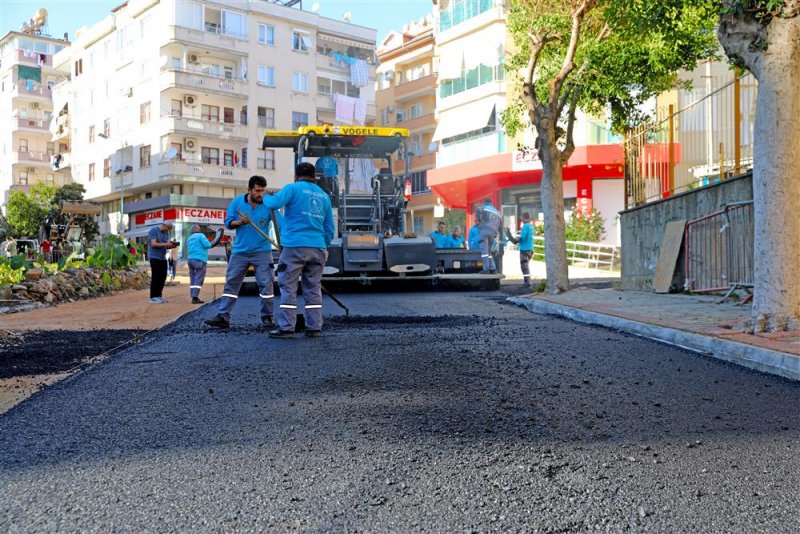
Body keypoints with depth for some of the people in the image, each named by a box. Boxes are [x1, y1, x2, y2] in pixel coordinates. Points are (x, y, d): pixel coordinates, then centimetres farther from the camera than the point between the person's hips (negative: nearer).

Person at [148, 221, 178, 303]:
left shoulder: (166, 233, 14)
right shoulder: (153, 231, -8)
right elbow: (153, 244, -18)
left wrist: (172, 245, -8)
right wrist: (166, 244, -21)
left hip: (163, 258, 7)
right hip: (155, 257, -7)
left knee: (163, 277, 6)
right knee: (155, 277, -7)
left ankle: (159, 295, 15)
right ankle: (153, 297, -2)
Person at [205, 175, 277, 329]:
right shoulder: (237, 202, 0)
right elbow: (228, 222, 2)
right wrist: (239, 222, -19)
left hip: (262, 251, -2)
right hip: (240, 251, 2)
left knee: (266, 284, -1)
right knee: (231, 283, 1)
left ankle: (267, 317, 10)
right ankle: (223, 317, 3)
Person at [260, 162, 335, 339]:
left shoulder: (293, 188, 1)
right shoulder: (324, 196, 17)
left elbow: (274, 203, -13)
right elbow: (329, 229, 17)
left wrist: (267, 197, 8)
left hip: (294, 246, -5)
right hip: (318, 248, 5)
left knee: (288, 288, 0)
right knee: (313, 289, 9)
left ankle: (286, 328, -2)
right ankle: (314, 328, 10)